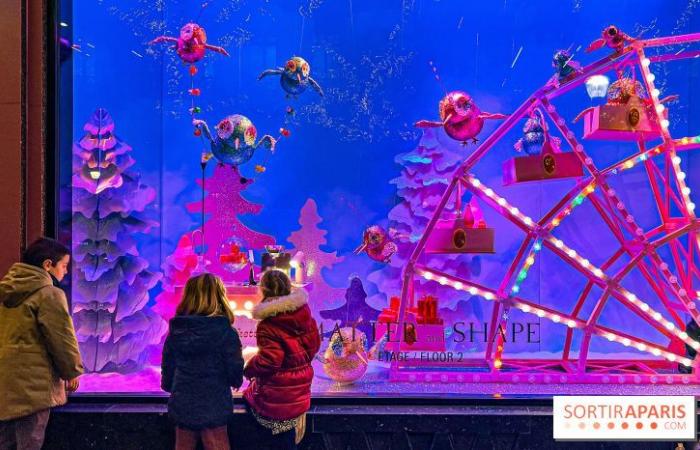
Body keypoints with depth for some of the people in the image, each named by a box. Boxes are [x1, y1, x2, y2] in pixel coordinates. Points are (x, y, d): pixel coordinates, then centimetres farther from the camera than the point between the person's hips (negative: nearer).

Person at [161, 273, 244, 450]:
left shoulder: (176, 331, -3)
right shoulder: (225, 332, -16)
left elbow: (168, 368, 6)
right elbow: (235, 372, -12)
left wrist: (170, 387, 27)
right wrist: (236, 381, 12)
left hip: (182, 405, 4)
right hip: (213, 407, -4)